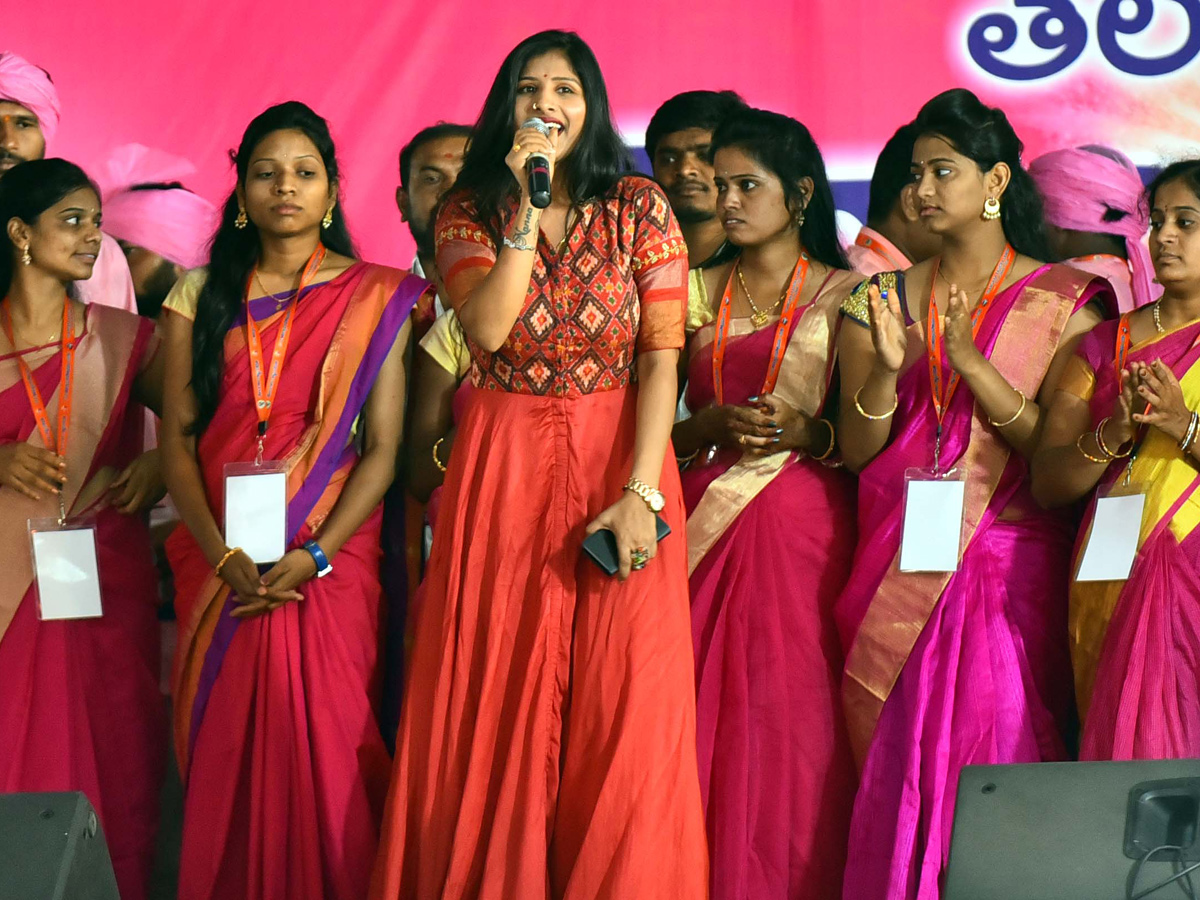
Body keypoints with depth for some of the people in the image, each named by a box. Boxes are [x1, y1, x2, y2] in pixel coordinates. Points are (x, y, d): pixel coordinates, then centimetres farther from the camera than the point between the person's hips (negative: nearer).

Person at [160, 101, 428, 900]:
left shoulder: (374, 300, 3)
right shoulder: (202, 295, 8)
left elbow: (382, 451, -2)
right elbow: (178, 438, 2)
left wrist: (312, 558, -14)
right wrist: (224, 555, -11)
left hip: (332, 562, -2)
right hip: (219, 561, 2)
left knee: (322, 750, -5)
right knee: (222, 751, 4)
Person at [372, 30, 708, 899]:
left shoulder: (640, 209, 0)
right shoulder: (470, 214, 3)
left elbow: (662, 357, -6)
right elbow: (489, 328, -15)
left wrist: (640, 493, -15)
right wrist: (530, 203, -17)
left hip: (618, 460, -1)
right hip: (505, 469, 1)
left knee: (622, 699, -2)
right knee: (501, 695, 2)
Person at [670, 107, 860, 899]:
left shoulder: (845, 293, 5)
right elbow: (662, 429, 11)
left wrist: (810, 433, -15)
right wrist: (715, 423, -7)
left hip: (805, 525, -2)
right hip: (708, 525, 3)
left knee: (793, 714, -7)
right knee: (705, 716, -2)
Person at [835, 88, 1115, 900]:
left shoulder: (1062, 299, 1)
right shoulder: (886, 298, 9)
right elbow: (855, 451, 4)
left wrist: (970, 361, -16)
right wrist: (886, 368, -14)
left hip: (1009, 566, -3)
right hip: (898, 576, 3)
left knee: (994, 757, -6)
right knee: (896, 764, 3)